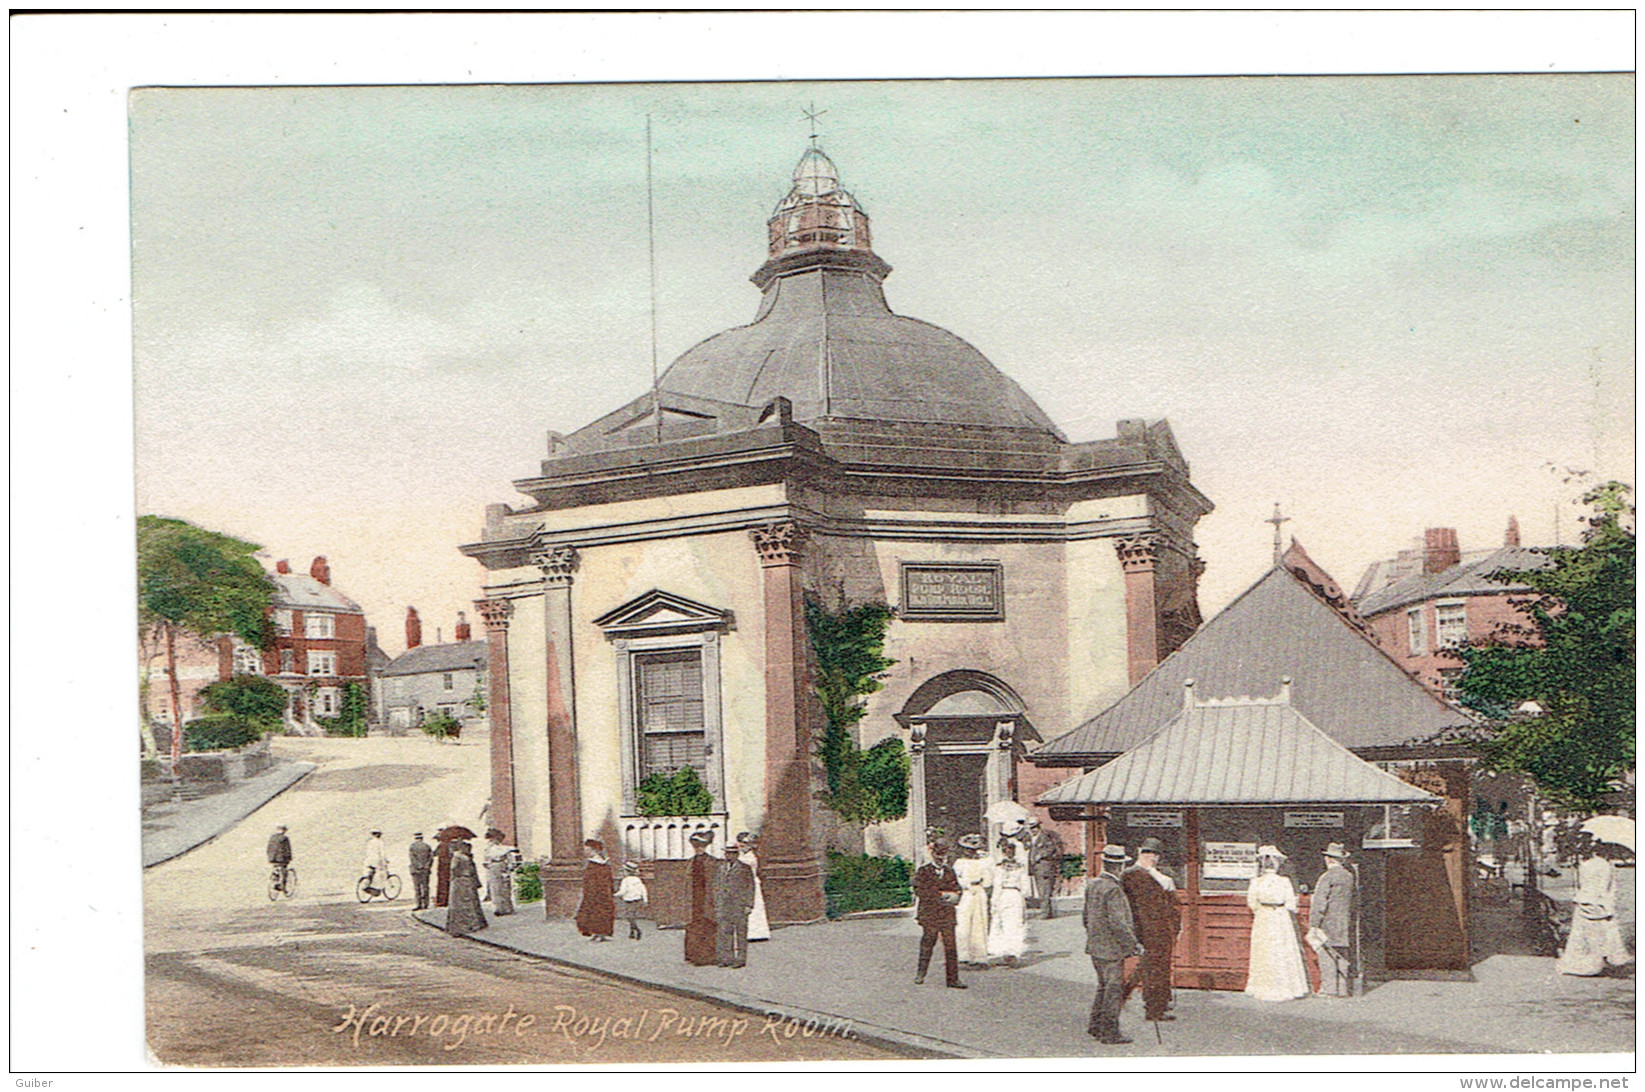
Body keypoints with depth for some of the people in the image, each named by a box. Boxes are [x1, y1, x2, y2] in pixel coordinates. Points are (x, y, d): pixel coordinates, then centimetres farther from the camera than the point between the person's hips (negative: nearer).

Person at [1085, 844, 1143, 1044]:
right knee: (1114, 989, 1)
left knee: (1103, 986, 20)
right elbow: (1118, 924, -24)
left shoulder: (1092, 885, 5)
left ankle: (1095, 1026, 27)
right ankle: (1109, 1032, 7)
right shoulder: (1113, 890, -22)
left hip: (1095, 947, 9)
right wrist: (1134, 946, -16)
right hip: (1111, 949, -9)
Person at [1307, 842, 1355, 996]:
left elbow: (1319, 903, -13)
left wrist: (1313, 925, -11)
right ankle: (1345, 988, 12)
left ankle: (1329, 988, -5)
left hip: (1329, 923, -7)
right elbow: (1351, 901, 16)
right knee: (1344, 956, 10)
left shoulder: (1327, 877, -11)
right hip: (1346, 924, 7)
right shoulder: (1349, 877, 10)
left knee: (1327, 955, -3)